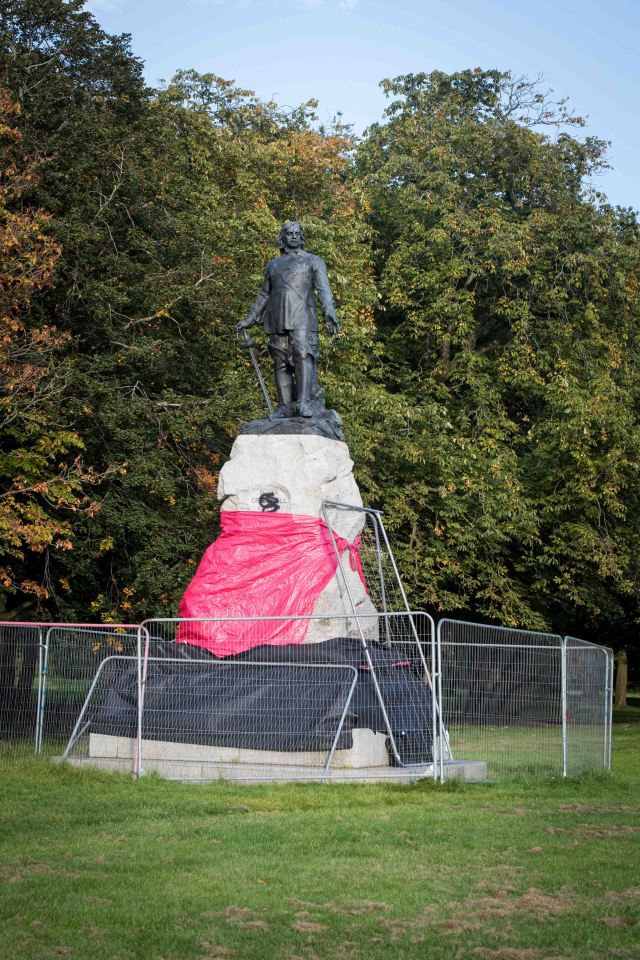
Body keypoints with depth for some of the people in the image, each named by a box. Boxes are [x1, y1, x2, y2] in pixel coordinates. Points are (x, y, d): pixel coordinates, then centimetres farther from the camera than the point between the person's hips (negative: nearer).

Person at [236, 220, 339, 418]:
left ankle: (305, 403, -25)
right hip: (277, 321, 4)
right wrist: (250, 320, 26)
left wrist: (329, 313, -16)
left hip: (302, 320, -4)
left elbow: (324, 290, 0)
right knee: (281, 364, 0)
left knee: (303, 357, -19)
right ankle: (285, 407, 1)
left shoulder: (313, 261, 12)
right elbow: (264, 295, 29)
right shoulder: (273, 265, 23)